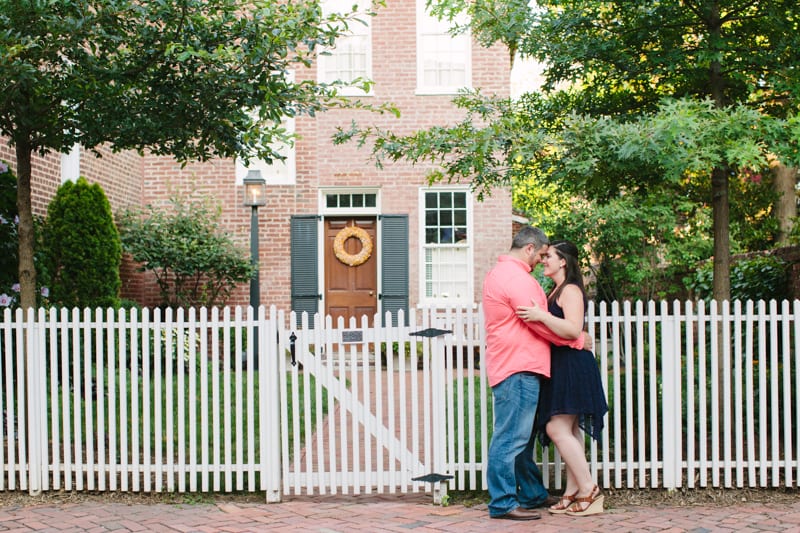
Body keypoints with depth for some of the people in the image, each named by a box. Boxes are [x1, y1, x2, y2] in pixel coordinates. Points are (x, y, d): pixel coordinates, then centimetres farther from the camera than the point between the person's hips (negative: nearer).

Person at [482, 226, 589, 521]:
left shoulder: (499, 273, 21)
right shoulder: (517, 278, -14)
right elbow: (541, 323, -14)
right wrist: (577, 340, -2)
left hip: (511, 366, 11)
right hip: (518, 368, -11)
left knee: (522, 436, 16)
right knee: (512, 437, -8)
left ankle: (533, 495, 25)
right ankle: (503, 503, -4)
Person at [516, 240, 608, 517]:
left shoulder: (570, 290, -11)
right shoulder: (556, 291, 19)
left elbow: (573, 329, -24)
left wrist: (541, 315, -27)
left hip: (571, 366, -10)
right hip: (561, 368, 10)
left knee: (557, 428, -13)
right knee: (569, 431, 9)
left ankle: (589, 491, -7)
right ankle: (573, 493, 12)